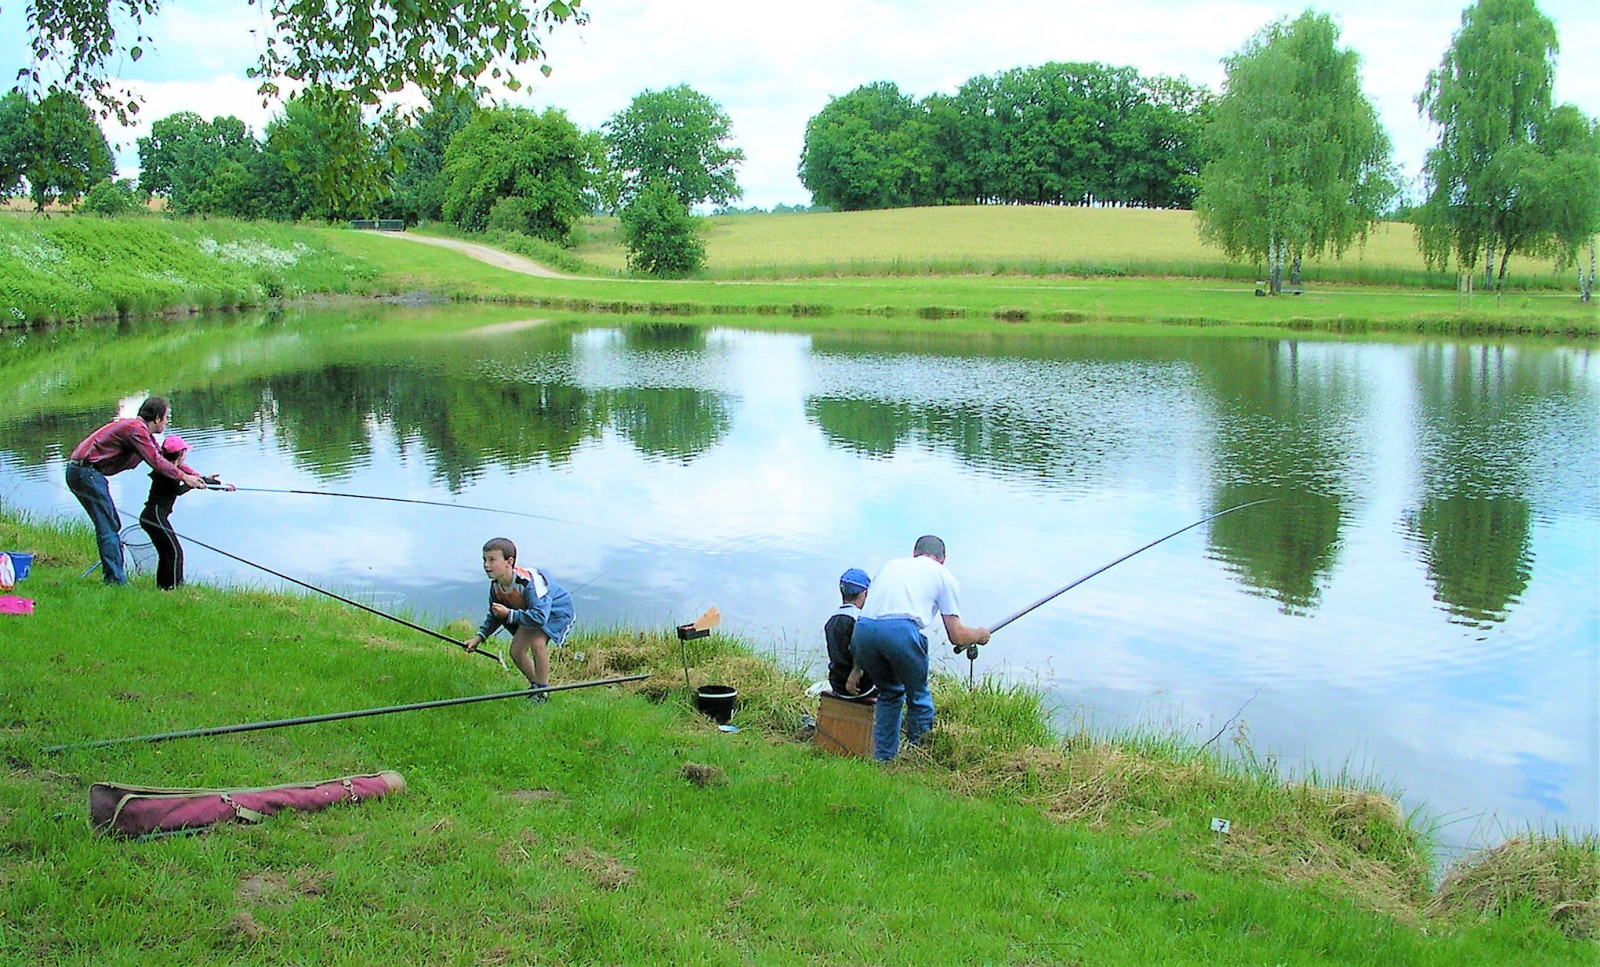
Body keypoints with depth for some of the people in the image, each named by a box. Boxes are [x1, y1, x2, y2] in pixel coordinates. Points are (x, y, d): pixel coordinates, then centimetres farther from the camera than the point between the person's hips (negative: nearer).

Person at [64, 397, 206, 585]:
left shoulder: (145, 433, 17)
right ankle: (115, 580, -9)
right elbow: (155, 462, -18)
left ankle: (112, 577, 18)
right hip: (85, 472, -11)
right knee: (108, 527, -9)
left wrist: (198, 477, 17)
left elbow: (163, 459, 21)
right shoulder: (136, 428, -16)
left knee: (112, 525, 14)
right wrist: (183, 476, -7)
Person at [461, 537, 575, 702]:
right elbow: (494, 616, 6)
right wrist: (479, 637, -5)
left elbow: (540, 617, -45)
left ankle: (543, 692, -13)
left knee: (537, 643, -29)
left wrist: (509, 614, -39)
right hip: (531, 612, 8)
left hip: (557, 610, -8)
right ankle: (535, 686, 26)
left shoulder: (529, 581, -39)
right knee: (516, 651, 1)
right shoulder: (496, 586, -13)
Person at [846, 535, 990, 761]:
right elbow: (957, 636, 20)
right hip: (902, 631, -4)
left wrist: (858, 668, 38)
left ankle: (882, 759, 26)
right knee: (919, 700, 17)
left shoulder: (889, 565, 35)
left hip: (862, 630, 4)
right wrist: (980, 635, 42)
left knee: (889, 694, 26)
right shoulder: (944, 575, 24)